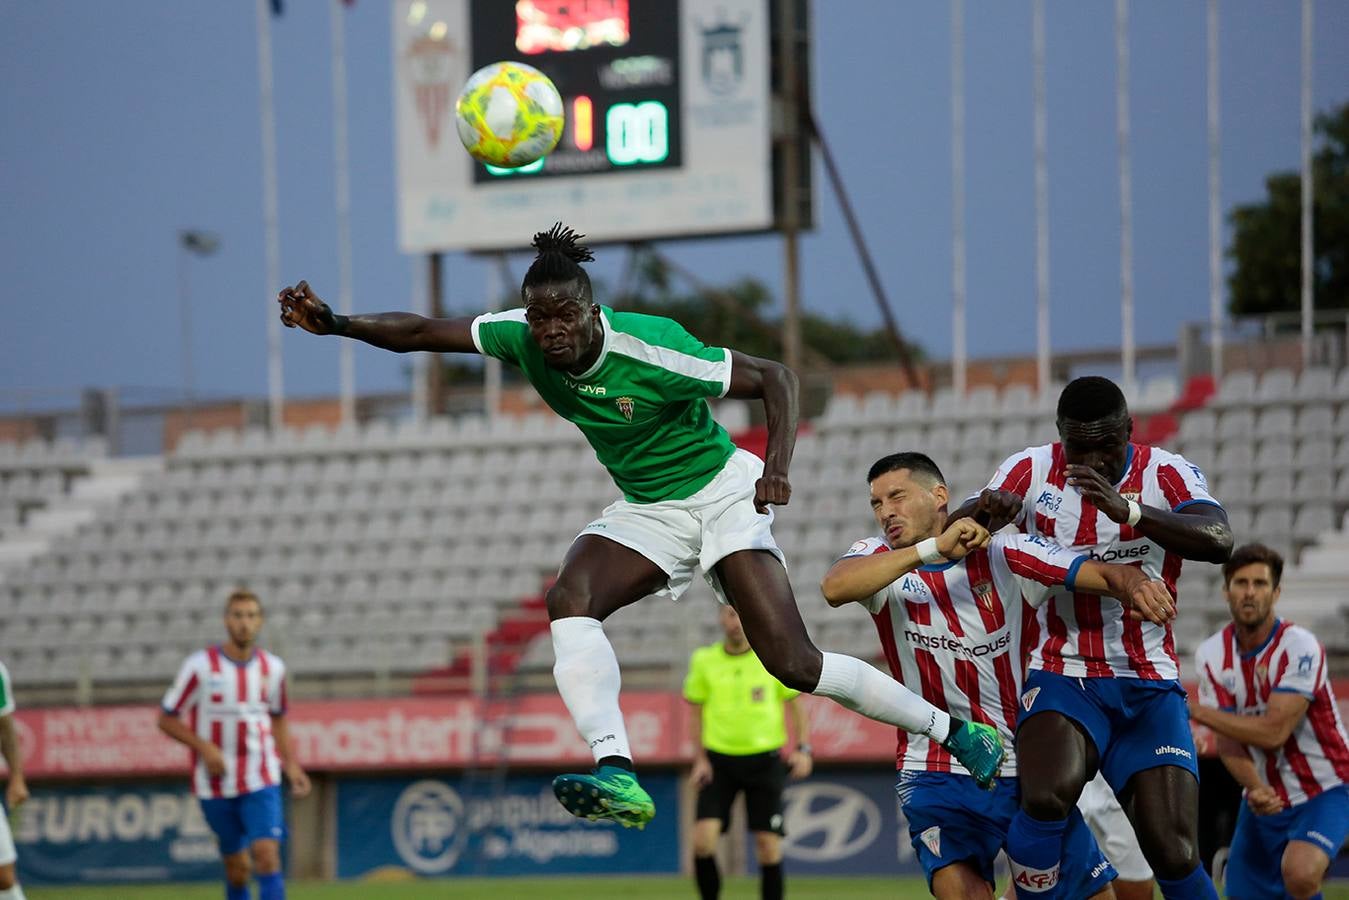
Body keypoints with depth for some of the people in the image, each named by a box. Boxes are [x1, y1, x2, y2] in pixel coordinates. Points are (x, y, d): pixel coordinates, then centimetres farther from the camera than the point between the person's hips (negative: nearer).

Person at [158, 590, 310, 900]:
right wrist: (204, 747, -16)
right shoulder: (200, 666, -7)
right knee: (237, 870, 6)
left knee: (267, 856, -16)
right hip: (215, 785, -1)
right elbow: (167, 720, -2)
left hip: (261, 782, 1)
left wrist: (290, 765, 5)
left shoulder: (272, 667, 3)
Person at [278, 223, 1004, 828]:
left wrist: (777, 467, -33)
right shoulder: (522, 339, -13)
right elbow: (423, 333, -11)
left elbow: (774, 378, -19)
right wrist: (336, 324, -27)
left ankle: (957, 732, 3)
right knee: (569, 598, -25)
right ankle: (617, 774, -36)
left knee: (793, 664, -15)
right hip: (645, 511, 6)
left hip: (723, 495, -6)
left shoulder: (650, 348, -28)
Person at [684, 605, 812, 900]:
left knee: (769, 845, -3)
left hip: (764, 761, -1)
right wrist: (700, 759, -1)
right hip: (719, 761, 1)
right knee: (703, 838, -15)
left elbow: (796, 706, 6)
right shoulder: (704, 660, 3)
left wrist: (803, 749, -6)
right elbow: (697, 714, 10)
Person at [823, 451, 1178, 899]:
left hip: (1027, 767, 1)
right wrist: (933, 548, -30)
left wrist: (1137, 585, -34)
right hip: (937, 773, -1)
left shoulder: (1005, 555, -3)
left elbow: (1107, 574, -9)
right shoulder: (880, 559, -2)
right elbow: (834, 588, -25)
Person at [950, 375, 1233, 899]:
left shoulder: (1166, 474, -3)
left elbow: (1218, 542, -22)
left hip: (1149, 686, 0)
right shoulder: (1032, 471, 2)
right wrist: (984, 511, -30)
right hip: (1063, 675, 0)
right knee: (1047, 797, -31)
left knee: (1175, 857, -9)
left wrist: (1127, 509, -38)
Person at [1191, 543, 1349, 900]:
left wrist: (1196, 711, -21)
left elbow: (1273, 732, -26)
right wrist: (1255, 788, -28)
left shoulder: (1299, 647, -20)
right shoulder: (1212, 655, -4)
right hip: (1266, 798, 6)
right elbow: (1228, 740, -8)